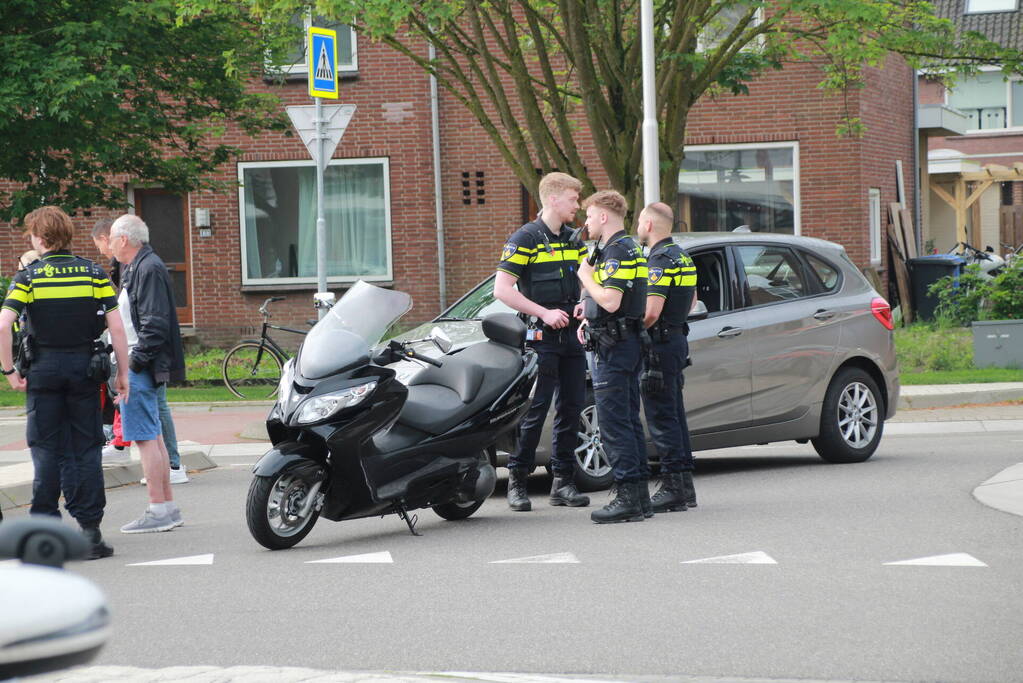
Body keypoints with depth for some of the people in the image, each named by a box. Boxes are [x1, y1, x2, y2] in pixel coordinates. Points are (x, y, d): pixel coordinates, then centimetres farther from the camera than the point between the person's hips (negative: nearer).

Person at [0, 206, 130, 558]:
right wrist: (123, 373, 3)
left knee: (47, 450, 6)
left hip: (43, 370, -1)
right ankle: (90, 530, 3)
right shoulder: (94, 273, 1)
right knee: (86, 449, 5)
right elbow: (116, 327, -4)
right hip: (84, 368, 1)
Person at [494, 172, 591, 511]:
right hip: (540, 337, -7)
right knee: (535, 409, -7)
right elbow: (502, 288, -13)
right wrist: (544, 313, -18)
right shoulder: (526, 239, -7)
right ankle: (517, 480, 1)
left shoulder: (574, 240, 14)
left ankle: (563, 481, 13)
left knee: (571, 407, 7)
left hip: (571, 334, 7)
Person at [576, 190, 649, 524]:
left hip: (613, 346, -11)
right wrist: (590, 320, 16)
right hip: (629, 343, 11)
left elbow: (610, 301, -25)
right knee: (629, 421, 12)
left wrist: (586, 276, -10)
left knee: (614, 423, -10)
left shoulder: (617, 252, -15)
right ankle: (639, 495, 14)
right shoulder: (630, 249, 18)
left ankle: (628, 497, -13)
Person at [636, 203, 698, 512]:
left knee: (661, 418, -7)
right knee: (674, 416, 13)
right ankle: (684, 487, 16)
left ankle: (672, 488, -9)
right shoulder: (681, 256, 14)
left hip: (660, 344, -10)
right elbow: (691, 301, 27)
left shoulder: (660, 261, -17)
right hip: (677, 339, 10)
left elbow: (651, 312, -23)